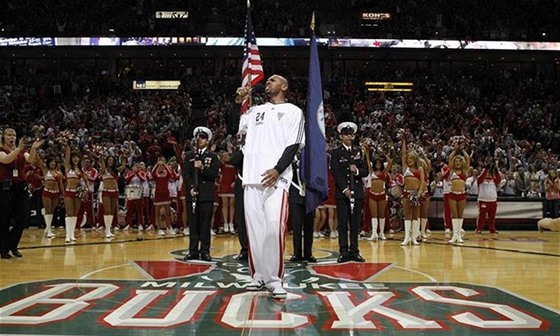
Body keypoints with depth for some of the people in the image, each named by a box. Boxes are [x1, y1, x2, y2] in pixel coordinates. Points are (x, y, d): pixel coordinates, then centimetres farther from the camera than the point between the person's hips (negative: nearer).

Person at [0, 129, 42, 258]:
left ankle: (13, 247, 19)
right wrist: (18, 149, -37)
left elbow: (30, 159, -7)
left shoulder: (21, 151, 12)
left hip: (21, 187, 5)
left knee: (22, 219, 4)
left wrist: (33, 149, -27)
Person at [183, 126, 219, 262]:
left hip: (207, 195, -1)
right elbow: (186, 175, 4)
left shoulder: (213, 156, 8)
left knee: (205, 224, 0)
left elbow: (214, 174, -4)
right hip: (192, 194, 2)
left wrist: (202, 168, -19)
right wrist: (191, 188, -12)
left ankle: (205, 251, 4)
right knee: (193, 223, 3)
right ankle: (193, 251, 7)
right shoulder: (189, 156, 13)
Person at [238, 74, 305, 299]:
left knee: (274, 229, -13)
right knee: (254, 228, 4)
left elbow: (294, 145, -1)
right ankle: (258, 275, 13)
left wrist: (277, 170, -14)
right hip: (252, 177, 5)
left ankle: (274, 279, -5)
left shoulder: (293, 111, 8)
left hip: (276, 178, -4)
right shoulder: (256, 110, 23)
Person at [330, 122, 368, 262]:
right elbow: (335, 173, -5)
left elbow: (366, 171, 11)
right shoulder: (336, 152, 3)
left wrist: (357, 171, -11)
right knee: (343, 223, -2)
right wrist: (345, 189, -13)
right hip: (342, 192, -3)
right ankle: (344, 252, 1)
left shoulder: (358, 151, 14)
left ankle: (354, 251, 10)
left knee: (355, 223, 4)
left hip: (357, 191, 3)